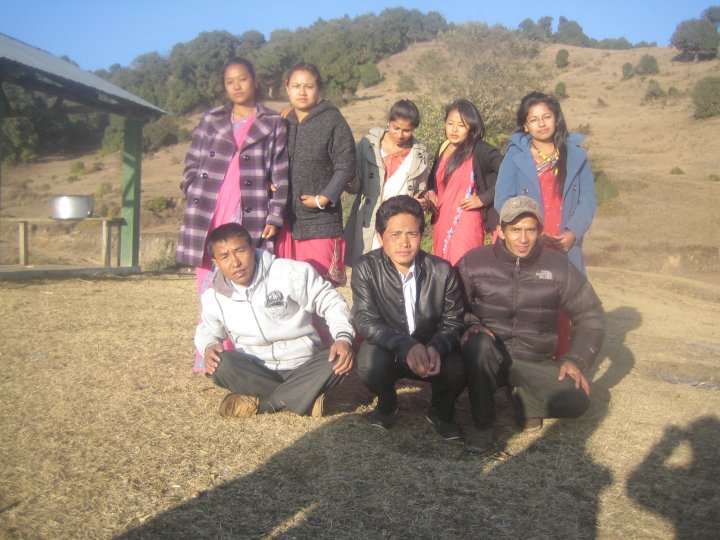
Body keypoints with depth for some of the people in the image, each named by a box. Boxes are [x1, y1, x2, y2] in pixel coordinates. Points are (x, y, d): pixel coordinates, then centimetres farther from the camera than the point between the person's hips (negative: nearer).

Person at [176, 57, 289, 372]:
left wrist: (275, 216, -6)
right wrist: (193, 198, 2)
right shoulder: (210, 121, 17)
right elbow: (192, 164, 16)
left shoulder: (273, 124, 9)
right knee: (209, 286, 4)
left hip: (250, 218, -3)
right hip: (208, 216, 3)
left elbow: (280, 174, 2)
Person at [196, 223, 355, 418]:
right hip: (255, 374, 2)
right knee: (222, 364, -29)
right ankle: (305, 398, -24)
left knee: (339, 359, -30)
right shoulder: (213, 298, 1)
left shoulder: (294, 272, -9)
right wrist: (208, 347, -7)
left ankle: (261, 403, -27)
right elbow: (206, 332, 19)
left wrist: (344, 338, -24)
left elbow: (331, 303, -5)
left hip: (303, 369, -1)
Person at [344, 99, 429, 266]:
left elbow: (421, 191, 17)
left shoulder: (419, 153, 7)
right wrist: (351, 182, -19)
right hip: (368, 226, -1)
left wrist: (422, 201, -5)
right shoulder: (369, 144, 2)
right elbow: (354, 187, 3)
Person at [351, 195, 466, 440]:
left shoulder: (442, 270, -9)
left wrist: (436, 348, -31)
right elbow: (365, 321, -21)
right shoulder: (365, 268, -13)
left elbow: (453, 323, -7)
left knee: (457, 369, -29)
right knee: (370, 363, -33)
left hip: (432, 353, 1)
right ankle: (387, 404, 5)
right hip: (387, 350, 0)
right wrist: (406, 346, -38)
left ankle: (440, 410, 9)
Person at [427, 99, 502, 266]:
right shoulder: (443, 148, 11)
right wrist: (431, 193, 8)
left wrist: (483, 198, -15)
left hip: (466, 223, -6)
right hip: (441, 222, 7)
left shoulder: (481, 150, -9)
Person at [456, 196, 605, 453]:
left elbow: (590, 317, 6)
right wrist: (470, 325, -21)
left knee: (576, 399, -23)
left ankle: (525, 397, 12)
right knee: (478, 343, -36)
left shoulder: (559, 267, -2)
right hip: (487, 357, -1)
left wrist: (576, 359, -5)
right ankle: (482, 425, -16)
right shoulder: (473, 263, -5)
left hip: (534, 362, 2)